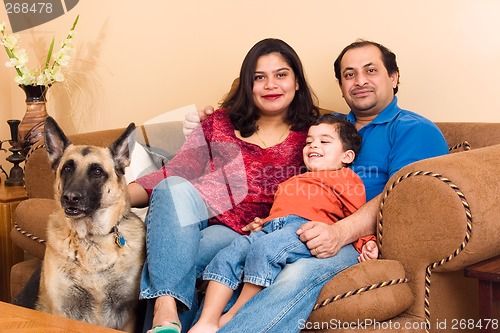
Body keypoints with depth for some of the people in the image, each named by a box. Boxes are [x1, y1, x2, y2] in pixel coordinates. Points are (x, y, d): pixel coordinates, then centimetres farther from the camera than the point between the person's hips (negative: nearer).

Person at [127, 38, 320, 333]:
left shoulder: (309, 135, 11)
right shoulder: (220, 123, 17)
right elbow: (174, 173, 9)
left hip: (245, 235, -2)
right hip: (187, 228, 3)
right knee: (175, 188, -31)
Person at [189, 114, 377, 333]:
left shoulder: (346, 177, 20)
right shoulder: (293, 182, 41)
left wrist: (366, 243, -8)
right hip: (271, 227, 7)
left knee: (265, 248, -34)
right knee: (229, 254, -17)